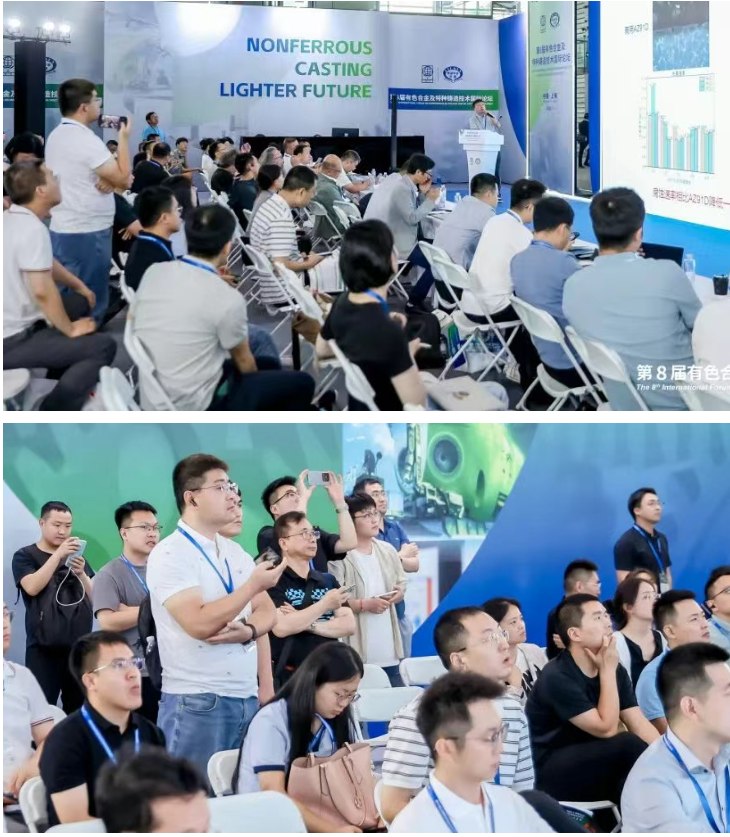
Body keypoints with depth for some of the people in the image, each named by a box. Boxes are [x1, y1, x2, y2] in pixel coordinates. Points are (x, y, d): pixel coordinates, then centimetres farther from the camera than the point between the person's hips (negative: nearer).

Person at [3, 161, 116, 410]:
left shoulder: (8, 219, 8)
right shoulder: (32, 228, -23)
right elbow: (42, 291, -27)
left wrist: (79, 285, 33)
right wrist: (70, 330, -13)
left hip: (9, 322, 10)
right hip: (11, 341, -10)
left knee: (79, 302, 24)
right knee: (104, 346, -10)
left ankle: (62, 378, 30)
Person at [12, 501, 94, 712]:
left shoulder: (78, 556, 15)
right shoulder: (25, 556, 4)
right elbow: (32, 588, -14)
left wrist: (81, 574, -10)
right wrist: (59, 554, -18)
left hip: (79, 646, 4)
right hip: (43, 648, -4)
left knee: (78, 710, 1)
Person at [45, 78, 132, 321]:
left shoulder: (56, 135, 11)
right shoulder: (85, 139, -18)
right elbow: (124, 179, -16)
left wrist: (108, 179, -2)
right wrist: (124, 138, -7)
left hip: (62, 230, 9)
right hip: (88, 233, -9)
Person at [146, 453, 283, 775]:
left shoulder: (236, 554, 15)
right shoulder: (169, 554, -10)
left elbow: (267, 611, 12)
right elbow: (200, 623, -20)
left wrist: (248, 631, -11)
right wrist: (253, 584, -14)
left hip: (246, 698, 7)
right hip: (197, 702, -7)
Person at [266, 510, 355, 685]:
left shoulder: (328, 581, 13)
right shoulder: (274, 582, -6)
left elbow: (349, 625, 3)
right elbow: (281, 627, -20)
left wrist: (308, 624, -12)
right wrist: (325, 604, -12)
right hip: (287, 677, -5)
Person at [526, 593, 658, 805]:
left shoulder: (615, 670, 5)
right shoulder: (557, 677, -19)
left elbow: (639, 724, -3)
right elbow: (606, 729, -22)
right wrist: (607, 672, -18)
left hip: (592, 764, 7)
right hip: (552, 775, -7)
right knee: (628, 744, -28)